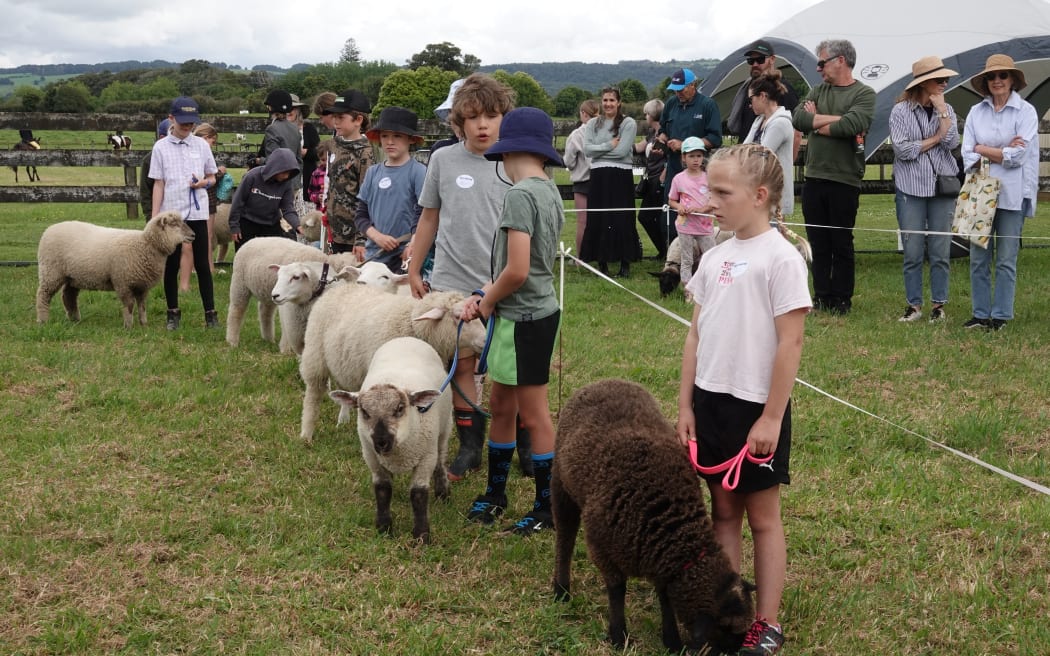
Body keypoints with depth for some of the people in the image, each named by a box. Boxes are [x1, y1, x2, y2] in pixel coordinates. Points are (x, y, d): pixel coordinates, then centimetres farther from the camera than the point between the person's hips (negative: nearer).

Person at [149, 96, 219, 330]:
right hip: (171, 214, 0)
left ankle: (210, 313, 7)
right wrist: (154, 217, -2)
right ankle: (173, 313, 17)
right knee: (171, 265, 7)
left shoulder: (201, 145, 4)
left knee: (202, 264, 2)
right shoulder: (161, 147, 1)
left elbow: (212, 177, 13)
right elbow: (158, 184, 2)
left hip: (197, 212, 1)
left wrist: (204, 183, -11)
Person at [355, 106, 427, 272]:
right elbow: (361, 215, 11)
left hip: (404, 258, -5)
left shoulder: (418, 172, -3)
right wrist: (377, 236, -6)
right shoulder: (373, 172, 11)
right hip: (373, 256, 5)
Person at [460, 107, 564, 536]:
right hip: (540, 309, 9)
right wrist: (489, 294, 5)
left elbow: (517, 271, -26)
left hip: (524, 318, -9)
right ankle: (494, 495, 30)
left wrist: (489, 300, -7)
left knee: (534, 415, 2)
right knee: (501, 406, 18)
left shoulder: (520, 195, -20)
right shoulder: (549, 191, 8)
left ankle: (547, 508, 13)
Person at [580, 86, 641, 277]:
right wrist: (609, 145, -11)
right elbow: (587, 149, -2)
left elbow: (622, 151, -11)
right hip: (598, 176, 3)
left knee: (622, 220, -2)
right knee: (597, 220, 2)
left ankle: (625, 263, 5)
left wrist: (599, 150, -6)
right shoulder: (593, 124, 11)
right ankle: (602, 263, 11)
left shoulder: (628, 123, 0)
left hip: (621, 176, -3)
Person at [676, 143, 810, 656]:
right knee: (723, 508, 13)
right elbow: (696, 335, 11)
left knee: (762, 516, 5)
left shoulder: (780, 258, -13)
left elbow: (790, 344, -15)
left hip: (756, 407, -6)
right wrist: (685, 405, 8)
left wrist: (771, 419, -16)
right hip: (710, 401, 6)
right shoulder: (715, 258, 7)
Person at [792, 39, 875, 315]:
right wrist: (834, 119, -12)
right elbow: (798, 119, -3)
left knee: (842, 245, 3)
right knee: (818, 244, 8)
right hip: (814, 178, 5)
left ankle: (842, 301, 12)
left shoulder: (864, 94, -3)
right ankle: (822, 298, 16)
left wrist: (817, 122, -7)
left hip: (844, 180, -5)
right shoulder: (818, 91, 13)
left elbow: (850, 126, -21)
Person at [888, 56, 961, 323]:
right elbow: (902, 149, -12)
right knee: (913, 252, 1)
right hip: (911, 189, -2)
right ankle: (913, 305, 10)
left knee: (940, 251, 3)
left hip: (942, 187, 2)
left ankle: (938, 305, 13)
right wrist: (935, 139, -5)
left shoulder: (946, 111, 8)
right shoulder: (901, 111, -2)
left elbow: (952, 143, -7)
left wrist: (941, 110, -8)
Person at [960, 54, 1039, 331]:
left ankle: (1001, 316, 9)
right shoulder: (976, 112, 8)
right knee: (978, 258, 4)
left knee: (1006, 259, 1)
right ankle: (981, 314, 13)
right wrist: (1003, 153, -12)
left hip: (1012, 194, -3)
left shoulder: (1026, 112, -1)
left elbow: (1018, 156, -10)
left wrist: (983, 149, -4)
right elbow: (968, 157, 1)